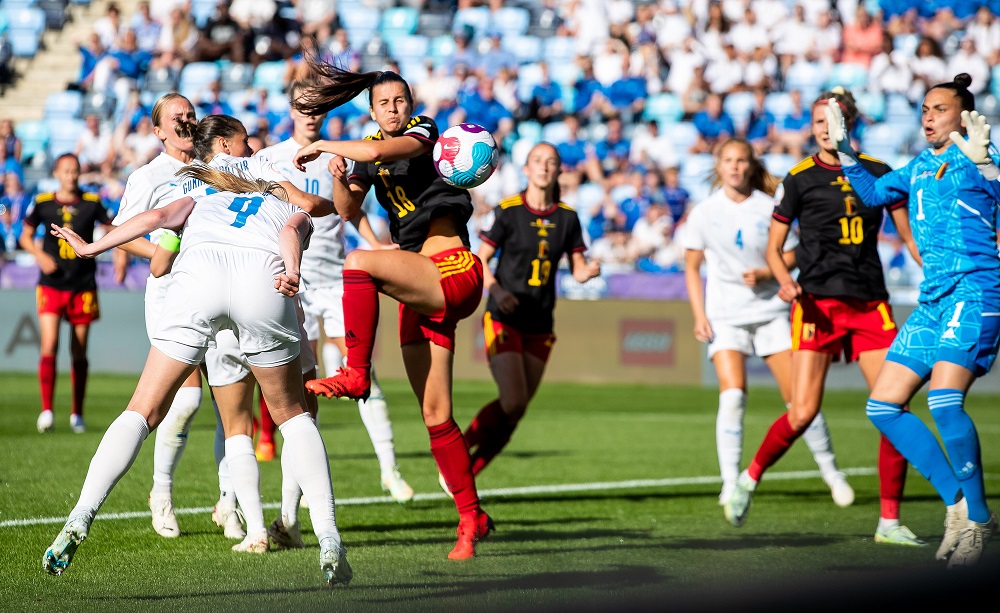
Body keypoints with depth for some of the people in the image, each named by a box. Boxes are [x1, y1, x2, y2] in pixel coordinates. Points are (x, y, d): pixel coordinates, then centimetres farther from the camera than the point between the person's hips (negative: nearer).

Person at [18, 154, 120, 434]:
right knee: (49, 346, -14)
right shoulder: (42, 203, 1)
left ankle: (77, 414, 17)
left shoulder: (91, 203, 2)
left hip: (83, 286, 1)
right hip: (51, 285, -1)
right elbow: (25, 236, 10)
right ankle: (46, 411, -11)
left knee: (80, 353, 6)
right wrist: (41, 256, -8)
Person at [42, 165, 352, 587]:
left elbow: (157, 217, 19)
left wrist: (92, 248, 20)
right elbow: (291, 230, 12)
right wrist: (292, 270, -6)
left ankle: (79, 521, -7)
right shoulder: (295, 213, 37)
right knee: (292, 415, 17)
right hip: (264, 279, 0)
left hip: (198, 272, 0)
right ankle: (329, 543, 7)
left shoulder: (199, 200, 40)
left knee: (143, 411, 9)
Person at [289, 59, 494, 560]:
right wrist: (337, 177, -8)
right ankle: (471, 517, 8)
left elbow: (380, 151, -21)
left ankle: (356, 374, -23)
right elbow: (348, 211, 10)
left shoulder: (424, 131, -2)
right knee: (435, 415, 2)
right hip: (421, 292, 7)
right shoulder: (368, 152, 17)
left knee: (358, 263, -29)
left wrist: (322, 146, -10)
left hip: (454, 270, -7)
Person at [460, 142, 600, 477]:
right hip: (503, 320, -5)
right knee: (513, 402, -19)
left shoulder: (567, 218, 5)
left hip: (539, 326, 5)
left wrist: (589, 271, -16)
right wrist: (496, 289, -20)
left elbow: (577, 269, 7)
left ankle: (466, 473, 16)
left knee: (517, 409, 4)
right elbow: (479, 260, -2)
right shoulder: (508, 211, -5)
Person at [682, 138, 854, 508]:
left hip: (770, 311, 1)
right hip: (725, 317, -1)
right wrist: (699, 315, -3)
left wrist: (765, 273, -12)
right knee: (733, 395, -18)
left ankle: (830, 470, 15)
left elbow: (790, 256, 7)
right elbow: (692, 266, 6)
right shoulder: (704, 213, 1)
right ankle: (730, 484, -11)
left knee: (799, 397, -2)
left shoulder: (769, 208, 0)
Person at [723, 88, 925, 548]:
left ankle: (889, 521, 1)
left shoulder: (878, 173, 8)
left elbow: (909, 235, 11)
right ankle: (750, 478, 16)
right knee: (803, 413, -12)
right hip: (818, 303, -3)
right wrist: (785, 281, -15)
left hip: (871, 304, 3)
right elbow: (773, 248, 5)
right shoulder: (800, 178, 1)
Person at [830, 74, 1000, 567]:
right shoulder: (919, 167, 19)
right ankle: (957, 503, 7)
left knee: (944, 398, -26)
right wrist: (844, 148, 21)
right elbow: (872, 193, 31)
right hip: (933, 300, 9)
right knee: (882, 406, 2)